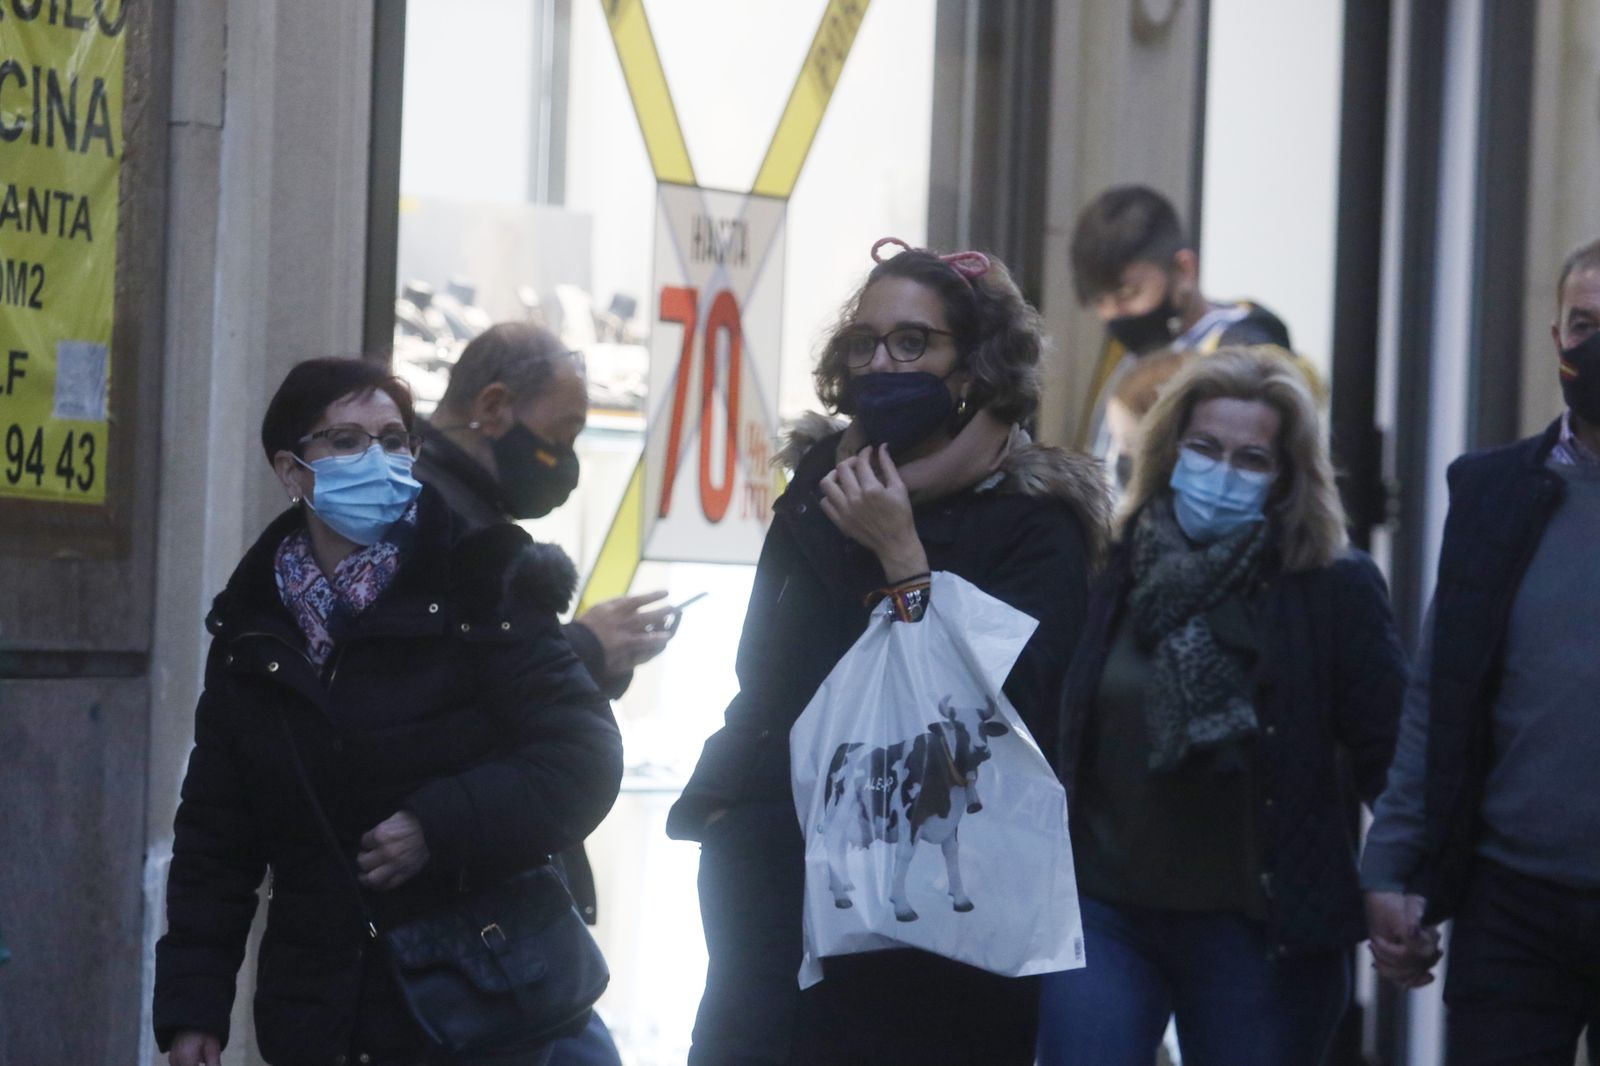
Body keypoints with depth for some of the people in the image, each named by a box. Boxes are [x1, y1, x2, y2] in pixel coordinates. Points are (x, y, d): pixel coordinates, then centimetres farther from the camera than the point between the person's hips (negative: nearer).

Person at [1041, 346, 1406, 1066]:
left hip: (1257, 928, -2)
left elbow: (1388, 754, -6)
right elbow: (1056, 736, 11)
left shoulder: (1335, 589, -4)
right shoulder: (1116, 575, 5)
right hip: (1103, 913, 2)